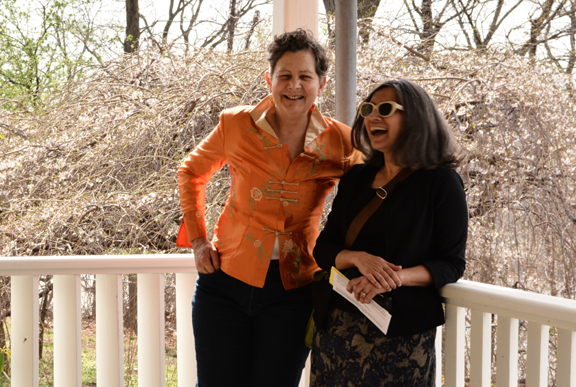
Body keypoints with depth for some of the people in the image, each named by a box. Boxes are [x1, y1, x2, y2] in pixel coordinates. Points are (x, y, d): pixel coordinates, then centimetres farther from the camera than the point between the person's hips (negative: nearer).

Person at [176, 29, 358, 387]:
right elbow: (191, 173, 13)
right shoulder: (236, 125, -4)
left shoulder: (341, 142, -4)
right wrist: (197, 239, 5)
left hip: (292, 291, 0)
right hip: (225, 280, 0)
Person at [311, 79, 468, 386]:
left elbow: (452, 264, -6)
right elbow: (323, 249, 9)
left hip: (402, 330, -4)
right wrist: (358, 258, -13)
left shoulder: (441, 182, -4)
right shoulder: (356, 178, 11)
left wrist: (394, 278, -21)